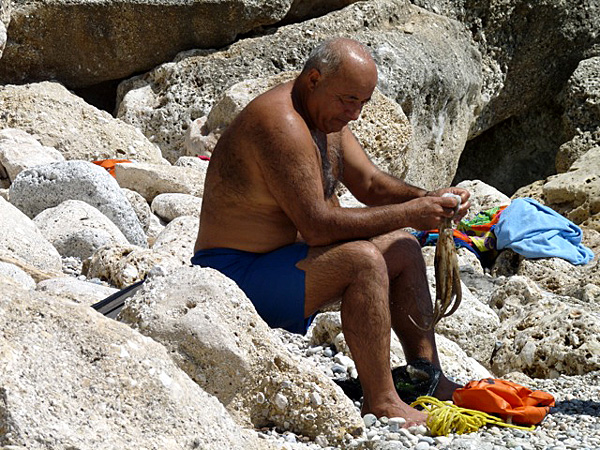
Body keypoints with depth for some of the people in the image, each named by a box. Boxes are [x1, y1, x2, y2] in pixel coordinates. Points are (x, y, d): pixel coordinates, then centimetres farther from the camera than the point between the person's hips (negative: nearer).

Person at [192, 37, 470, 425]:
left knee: (403, 249, 11)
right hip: (238, 273, -11)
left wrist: (428, 200, -5)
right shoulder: (281, 124, -25)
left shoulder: (328, 115, 8)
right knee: (363, 260, -29)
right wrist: (408, 214, -24)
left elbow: (370, 184, 14)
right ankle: (381, 402, -25)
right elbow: (317, 225, -29)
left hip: (282, 258, 11)